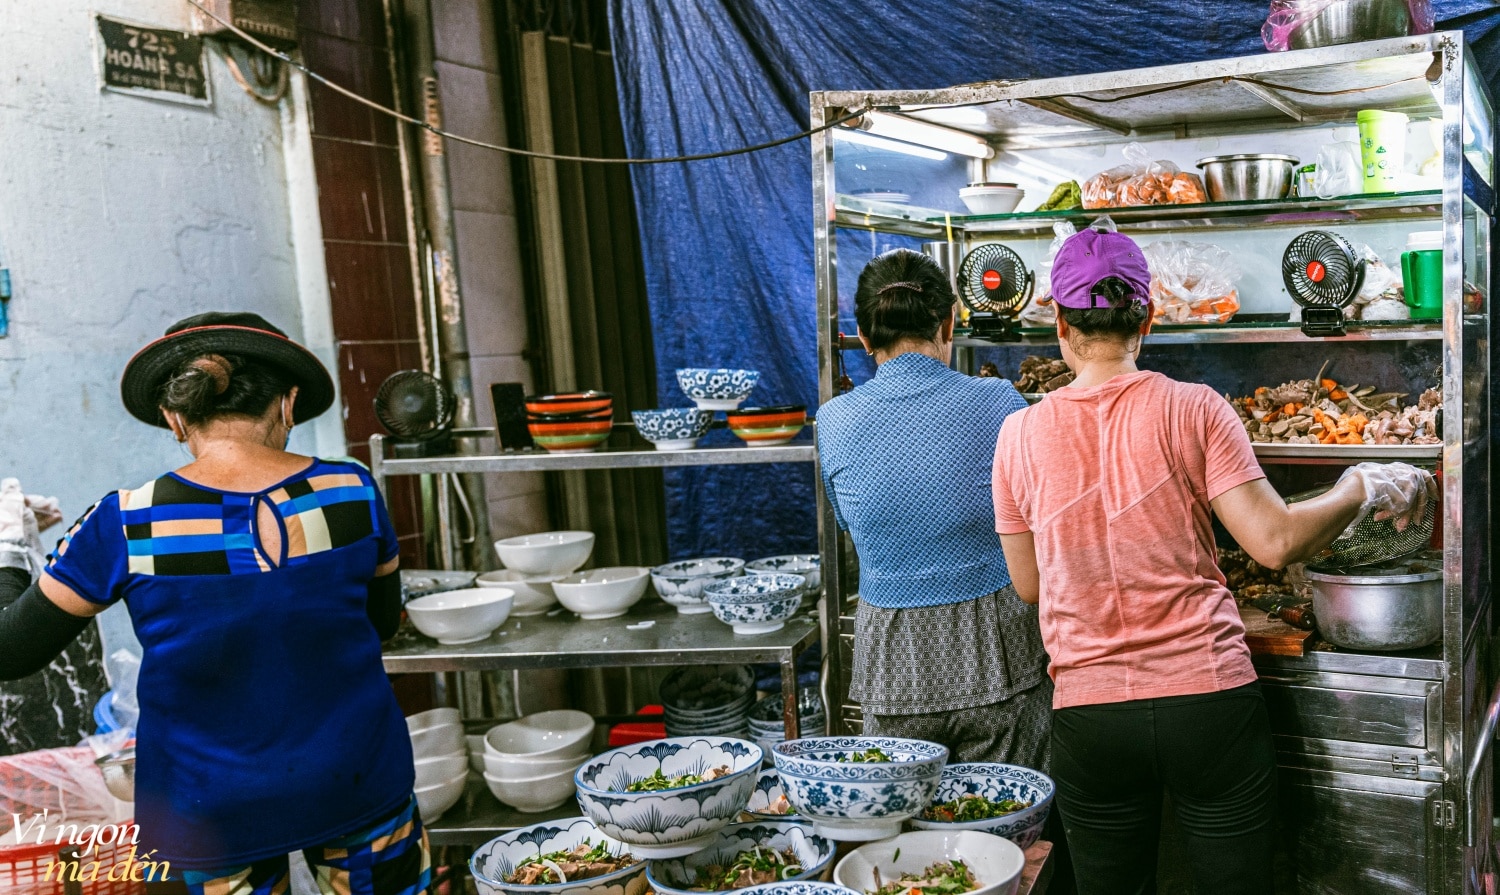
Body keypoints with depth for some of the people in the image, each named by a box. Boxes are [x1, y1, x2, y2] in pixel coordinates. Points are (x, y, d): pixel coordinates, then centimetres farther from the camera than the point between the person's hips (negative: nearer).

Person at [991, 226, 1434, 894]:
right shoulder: (1193, 409, -7)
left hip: (1087, 716, 1)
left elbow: (1029, 587, 6)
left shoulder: (1020, 435, -2)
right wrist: (1364, 486, 5)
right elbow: (1275, 542, -11)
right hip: (1209, 698, -1)